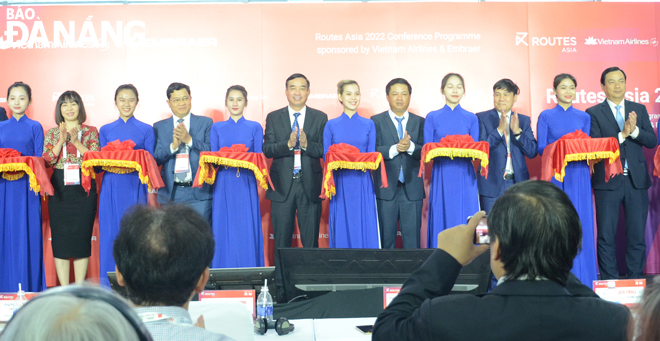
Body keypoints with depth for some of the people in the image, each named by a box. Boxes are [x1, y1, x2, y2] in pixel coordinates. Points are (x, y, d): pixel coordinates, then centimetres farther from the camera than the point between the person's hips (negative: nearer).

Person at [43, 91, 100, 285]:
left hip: (84, 189, -1)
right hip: (60, 189, 1)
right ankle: (64, 289, 7)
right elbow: (47, 161, -1)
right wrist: (61, 141, -13)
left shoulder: (91, 132, 6)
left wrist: (76, 141, -15)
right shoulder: (52, 133, 9)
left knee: (82, 235, -1)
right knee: (60, 236, 0)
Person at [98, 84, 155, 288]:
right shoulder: (106, 130, 12)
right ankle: (109, 287, 7)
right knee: (111, 234, 0)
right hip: (112, 189, 1)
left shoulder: (146, 130, 8)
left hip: (135, 188, -1)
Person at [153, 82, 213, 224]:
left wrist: (189, 139, -13)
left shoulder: (206, 123, 8)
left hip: (199, 193, -1)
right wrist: (173, 145, -13)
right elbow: (156, 159, 5)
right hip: (170, 193, 1)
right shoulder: (159, 127, 11)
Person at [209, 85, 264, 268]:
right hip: (223, 186, 1)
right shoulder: (216, 128, 12)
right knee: (223, 231, -1)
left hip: (246, 186, -1)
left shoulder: (255, 128, 9)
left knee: (247, 231, -4)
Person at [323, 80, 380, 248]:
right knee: (341, 230, 1)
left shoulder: (369, 125, 9)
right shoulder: (331, 125, 7)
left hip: (362, 184, 0)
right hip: (340, 184, 0)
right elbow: (326, 155, 4)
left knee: (365, 230, -1)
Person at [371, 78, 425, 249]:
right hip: (386, 189, -1)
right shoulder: (376, 121, 5)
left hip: (412, 188, 1)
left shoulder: (420, 122, 10)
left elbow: (425, 152, 1)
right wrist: (395, 148, -19)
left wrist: (410, 146, -18)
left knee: (412, 238, 2)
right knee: (386, 237, 4)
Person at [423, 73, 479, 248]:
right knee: (442, 220, -1)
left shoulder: (471, 118, 9)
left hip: (464, 176, 1)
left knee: (464, 221, -1)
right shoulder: (432, 117, 6)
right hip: (442, 176, -1)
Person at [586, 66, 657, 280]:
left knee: (637, 235, 6)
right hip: (608, 182, -3)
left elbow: (652, 141, 3)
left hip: (637, 181, 3)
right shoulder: (594, 113, 1)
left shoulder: (639, 109, 11)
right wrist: (622, 134, -18)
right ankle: (609, 283, 9)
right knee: (606, 236, 1)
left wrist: (634, 130, -14)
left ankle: (635, 281, 15)